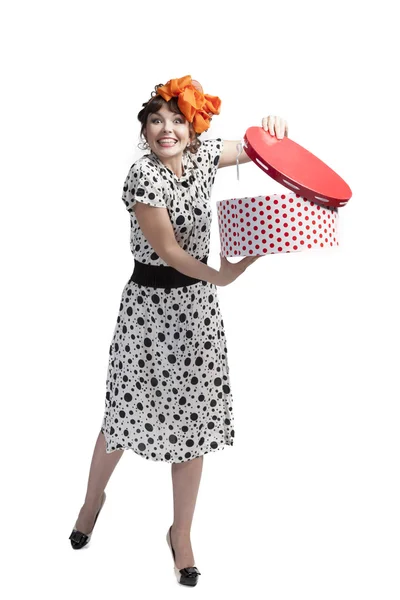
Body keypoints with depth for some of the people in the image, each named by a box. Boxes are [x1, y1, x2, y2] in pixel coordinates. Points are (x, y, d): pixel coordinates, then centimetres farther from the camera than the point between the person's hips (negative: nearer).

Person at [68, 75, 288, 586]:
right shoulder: (142, 178, -17)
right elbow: (169, 251, -20)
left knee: (194, 420, 7)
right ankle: (94, 499, 38)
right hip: (150, 304, -4)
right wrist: (219, 276, -35)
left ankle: (181, 533, 24)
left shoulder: (204, 155, 0)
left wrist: (273, 130, -7)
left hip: (198, 306, 5)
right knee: (125, 413, 7)